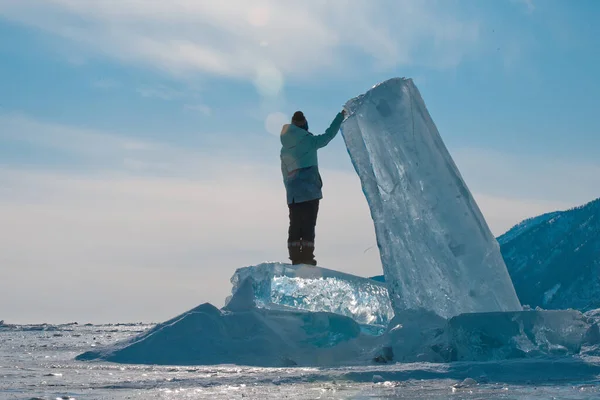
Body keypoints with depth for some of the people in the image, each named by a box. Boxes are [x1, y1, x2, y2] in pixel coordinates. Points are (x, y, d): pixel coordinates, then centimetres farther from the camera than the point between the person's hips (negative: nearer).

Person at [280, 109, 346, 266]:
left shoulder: (285, 148, 12)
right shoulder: (308, 141, -4)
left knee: (295, 226, 5)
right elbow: (328, 135, 1)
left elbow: (285, 172, 16)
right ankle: (307, 257, -11)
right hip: (309, 193, -5)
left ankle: (296, 257, 2)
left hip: (293, 195, 5)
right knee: (308, 225, -6)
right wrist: (341, 116, 10)